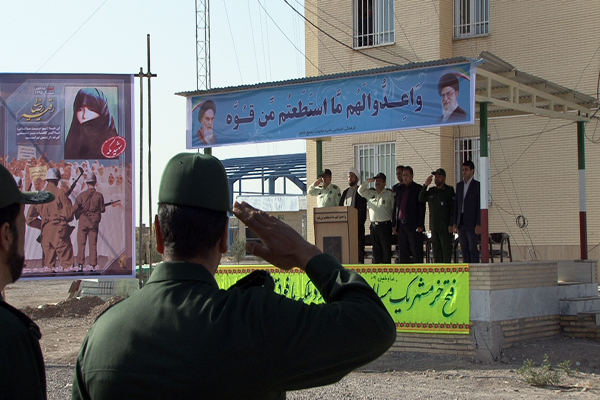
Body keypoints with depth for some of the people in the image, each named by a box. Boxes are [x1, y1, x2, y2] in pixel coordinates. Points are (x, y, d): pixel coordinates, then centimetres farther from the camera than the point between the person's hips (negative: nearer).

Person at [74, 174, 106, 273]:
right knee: (93, 244, 6)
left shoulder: (81, 195, -5)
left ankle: (80, 264, -2)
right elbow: (102, 209, 1)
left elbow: (76, 208, -3)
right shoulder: (99, 195, -4)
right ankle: (93, 264, 4)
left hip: (83, 221, -1)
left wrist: (77, 216, 17)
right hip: (94, 222, 1)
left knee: (81, 244, 2)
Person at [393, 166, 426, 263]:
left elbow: (421, 208, -6)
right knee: (403, 251, 7)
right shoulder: (399, 189, 15)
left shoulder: (418, 189, -2)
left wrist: (420, 225, -12)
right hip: (401, 225, 6)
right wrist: (394, 224, 12)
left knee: (416, 251, -4)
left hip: (413, 226, -6)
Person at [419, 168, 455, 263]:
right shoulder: (431, 191, 16)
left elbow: (453, 208, -6)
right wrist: (425, 185, -2)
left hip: (445, 227, -5)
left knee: (446, 250, -7)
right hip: (434, 227, 5)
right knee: (436, 250, 7)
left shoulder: (449, 190, -1)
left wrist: (451, 224, -13)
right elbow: (421, 199, 6)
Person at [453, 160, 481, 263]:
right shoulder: (459, 185, 15)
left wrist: (478, 224, -14)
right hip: (461, 223, 6)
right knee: (464, 250, 6)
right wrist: (455, 222, 9)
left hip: (471, 223, -6)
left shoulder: (477, 185, -3)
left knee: (473, 249, -6)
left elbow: (480, 206, -7)